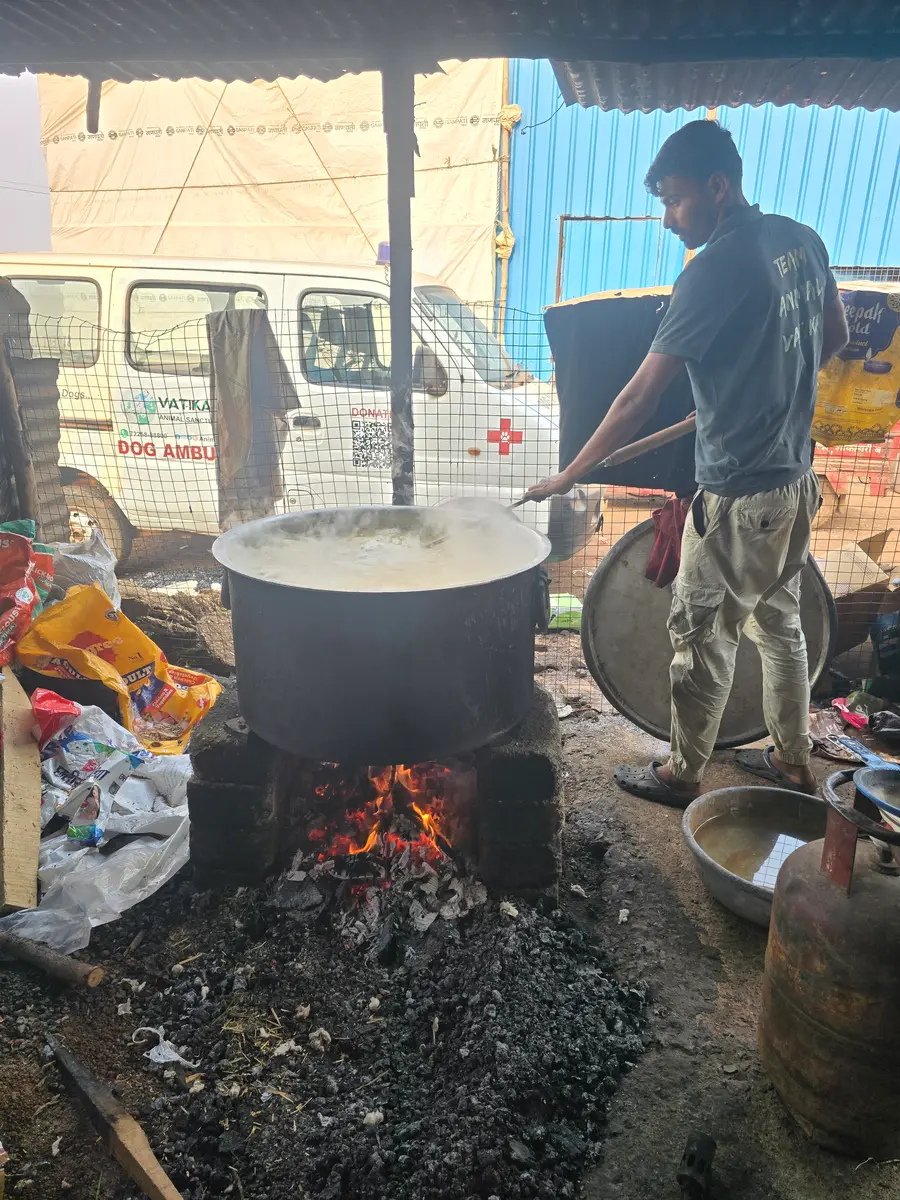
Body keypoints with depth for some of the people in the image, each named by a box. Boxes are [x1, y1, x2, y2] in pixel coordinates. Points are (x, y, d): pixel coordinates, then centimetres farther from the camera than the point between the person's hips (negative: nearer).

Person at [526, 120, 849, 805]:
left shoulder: (716, 270, -20)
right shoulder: (802, 241, 5)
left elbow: (642, 396, -21)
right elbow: (835, 338, 18)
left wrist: (568, 477, -15)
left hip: (740, 496, -9)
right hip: (797, 476, 9)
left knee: (703, 636, 6)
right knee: (779, 621, 20)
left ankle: (683, 775, 22)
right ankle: (792, 762, 35)